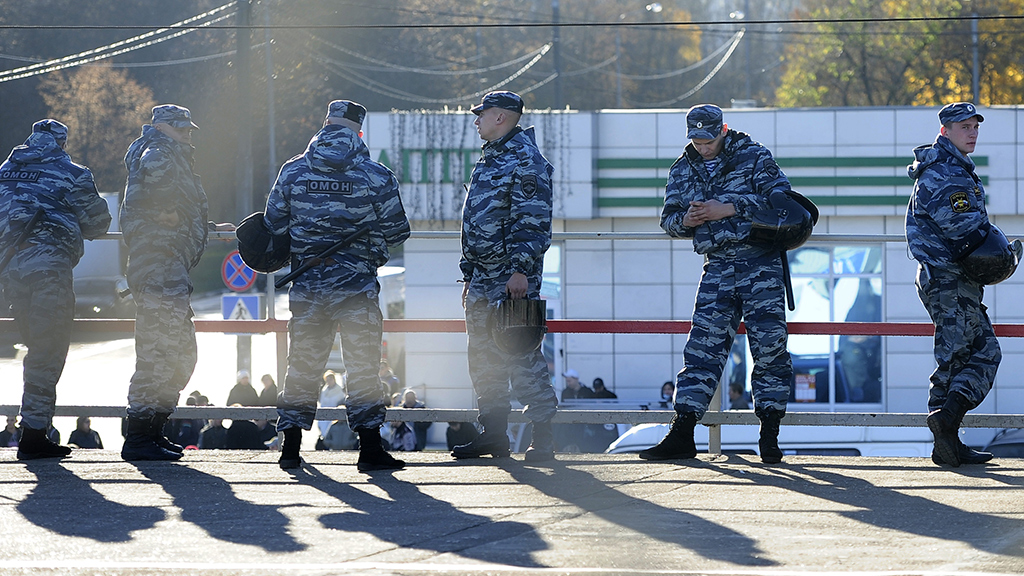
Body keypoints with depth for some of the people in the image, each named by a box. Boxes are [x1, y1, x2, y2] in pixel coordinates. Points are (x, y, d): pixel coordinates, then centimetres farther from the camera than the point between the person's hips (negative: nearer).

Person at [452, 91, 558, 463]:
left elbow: (532, 220, -17)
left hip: (513, 278, -10)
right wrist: (469, 275, 23)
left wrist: (520, 269, -24)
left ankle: (542, 436, -9)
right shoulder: (489, 160, 20)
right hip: (483, 278, 10)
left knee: (521, 355, -11)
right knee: (483, 356, 10)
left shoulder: (525, 159, -10)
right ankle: (493, 432, 16)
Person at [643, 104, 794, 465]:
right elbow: (669, 219, 15)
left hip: (761, 262, -3)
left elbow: (781, 198, -10)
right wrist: (686, 221, -10)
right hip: (718, 268, 3)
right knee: (703, 346, -4)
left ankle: (769, 434, 0)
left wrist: (728, 208, -17)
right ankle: (682, 433, -5)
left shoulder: (753, 156, 0)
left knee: (769, 344, -7)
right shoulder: (683, 170, 13)